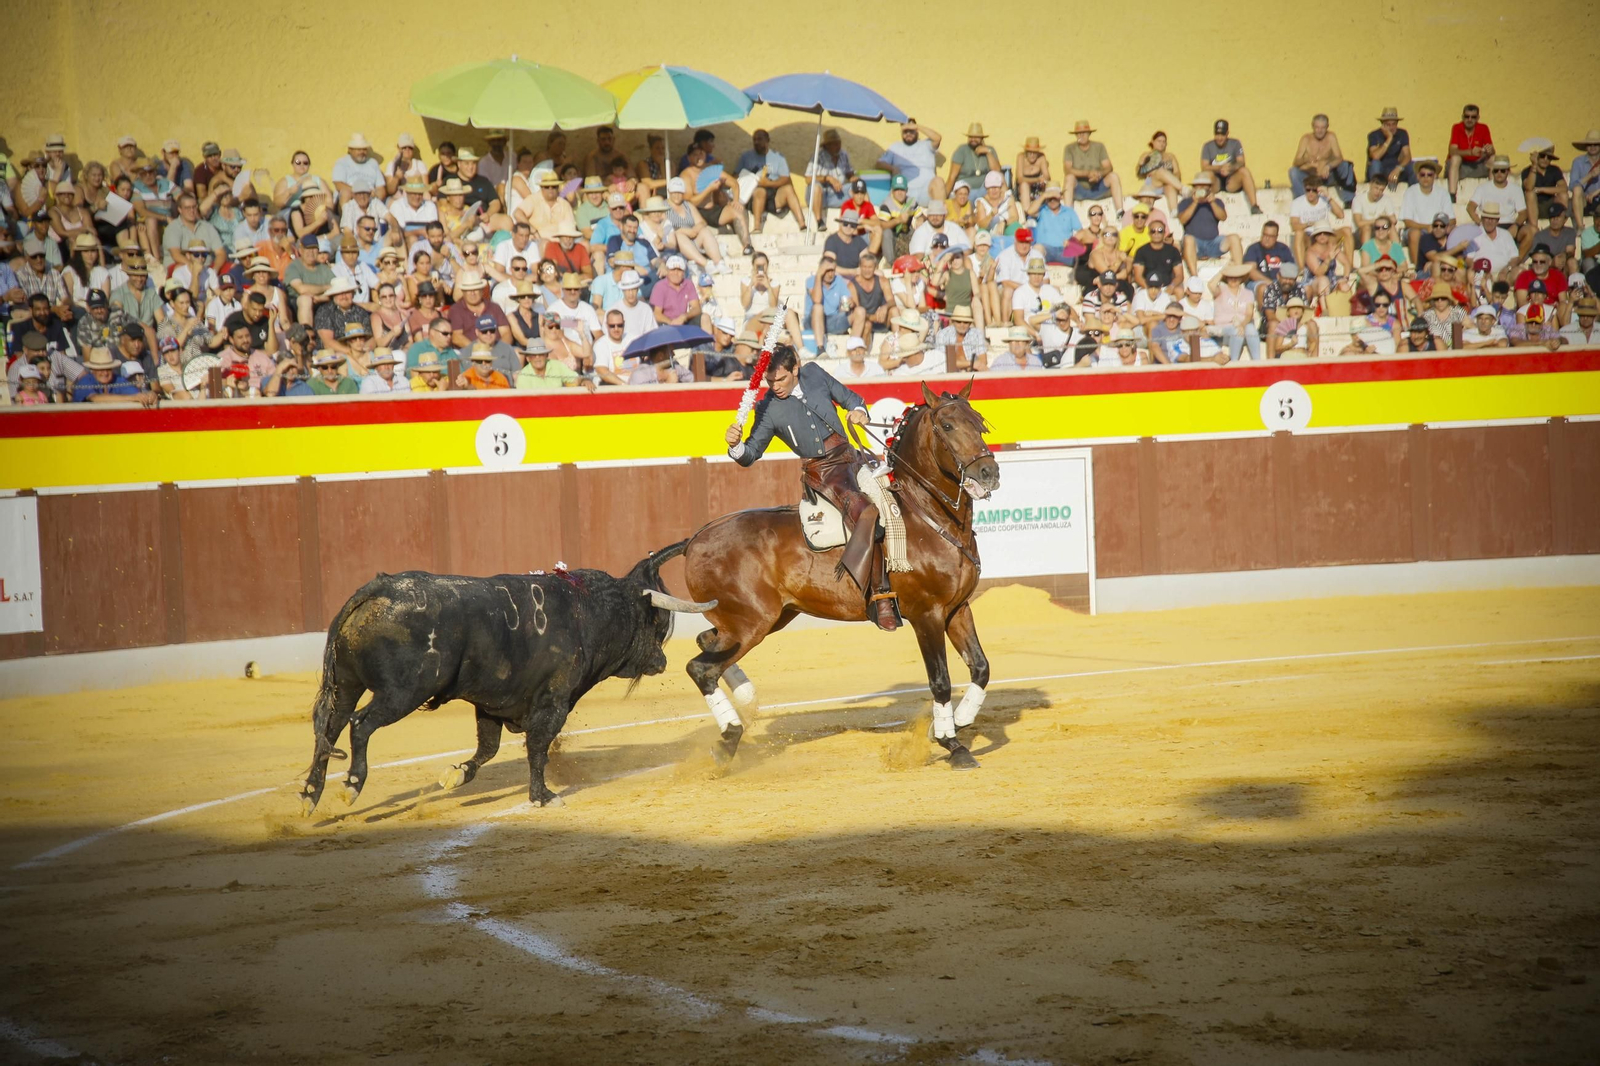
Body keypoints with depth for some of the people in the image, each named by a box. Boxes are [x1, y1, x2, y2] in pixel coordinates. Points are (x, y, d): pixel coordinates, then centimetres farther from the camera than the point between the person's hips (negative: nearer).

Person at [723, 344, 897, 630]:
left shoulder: (815, 374, 6)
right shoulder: (768, 409, -1)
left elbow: (848, 397, 17)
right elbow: (751, 454, 1)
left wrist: (859, 411, -5)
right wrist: (736, 446, -20)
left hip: (848, 457, 5)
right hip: (820, 472, -5)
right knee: (865, 512, -27)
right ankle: (880, 596, -28)